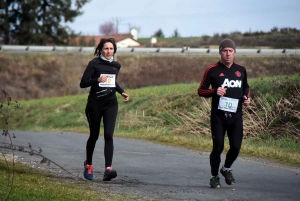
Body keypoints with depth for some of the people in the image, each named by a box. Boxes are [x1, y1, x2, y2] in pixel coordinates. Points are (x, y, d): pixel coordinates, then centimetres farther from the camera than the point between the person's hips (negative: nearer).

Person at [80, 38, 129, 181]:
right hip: (95, 104, -3)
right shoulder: (94, 63, -6)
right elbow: (83, 83, -11)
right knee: (94, 135, 10)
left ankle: (108, 169, -21)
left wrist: (122, 92, 12)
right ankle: (88, 164, 34)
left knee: (108, 135, -12)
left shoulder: (116, 65, 9)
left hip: (111, 104, 3)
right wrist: (97, 80, -25)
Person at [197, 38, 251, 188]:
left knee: (236, 146, -2)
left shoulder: (241, 70, 10)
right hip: (218, 115, -3)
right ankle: (215, 177, 16)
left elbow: (246, 87, 26)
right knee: (218, 147, -3)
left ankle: (227, 169, 28)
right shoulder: (212, 70, -2)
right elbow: (201, 90, 1)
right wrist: (214, 92, -17)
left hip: (236, 115, 3)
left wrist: (246, 97, 5)